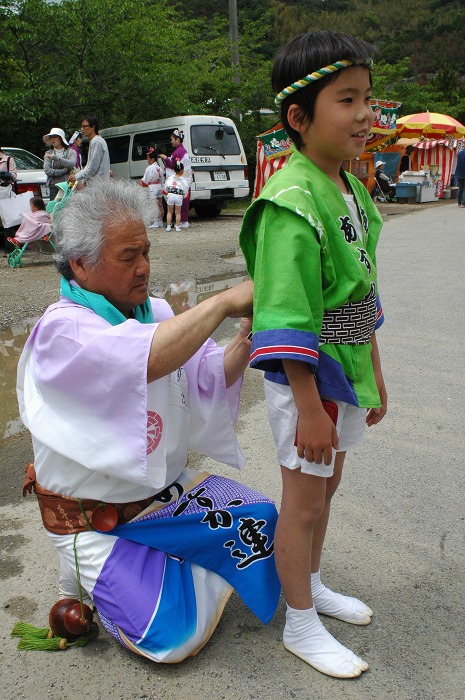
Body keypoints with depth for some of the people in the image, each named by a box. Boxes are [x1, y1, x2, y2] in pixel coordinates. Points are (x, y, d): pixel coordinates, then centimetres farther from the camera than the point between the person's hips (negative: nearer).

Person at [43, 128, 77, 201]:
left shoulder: (71, 152, 9)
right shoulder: (48, 154, 12)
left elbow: (71, 164, -12)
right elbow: (47, 171, -2)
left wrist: (55, 157, -13)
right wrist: (65, 170, -7)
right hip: (54, 187, 1)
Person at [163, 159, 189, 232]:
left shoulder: (170, 178, 5)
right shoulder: (183, 180, -3)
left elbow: (165, 188, 9)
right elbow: (186, 191, -1)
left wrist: (167, 193, 24)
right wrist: (184, 196, 15)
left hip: (170, 195, 2)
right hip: (179, 196, -1)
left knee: (169, 212, 12)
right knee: (178, 212, 10)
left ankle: (168, 226, 10)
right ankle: (177, 227, 9)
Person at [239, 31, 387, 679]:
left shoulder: (353, 188, 7)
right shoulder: (291, 202, -21)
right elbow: (288, 321, -23)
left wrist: (374, 375, 16)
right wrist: (310, 408, -22)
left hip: (346, 370, 9)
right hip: (306, 379, -9)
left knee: (327, 486, 23)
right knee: (304, 502, 8)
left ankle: (312, 585, 46)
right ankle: (301, 626, 30)